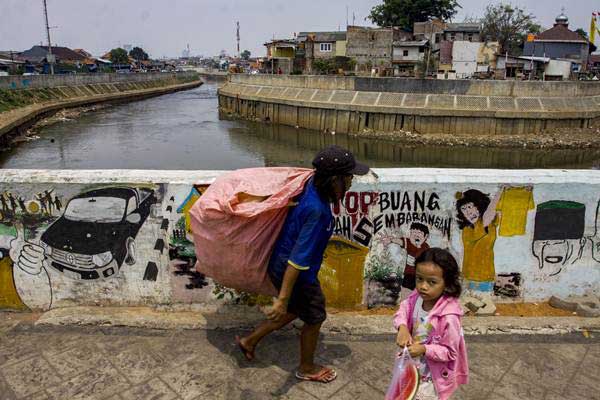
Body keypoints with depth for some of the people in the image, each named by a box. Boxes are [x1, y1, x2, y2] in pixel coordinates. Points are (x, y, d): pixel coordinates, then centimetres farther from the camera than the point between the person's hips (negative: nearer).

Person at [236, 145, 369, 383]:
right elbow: (298, 259, -34)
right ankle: (307, 369, 41)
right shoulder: (317, 210, -35)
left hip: (280, 266, 9)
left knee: (295, 310, 29)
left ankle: (250, 341, 40)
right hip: (295, 274, -9)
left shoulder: (312, 187, -11)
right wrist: (282, 299, -30)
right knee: (314, 319, 16)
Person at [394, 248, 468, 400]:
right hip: (415, 365, 6)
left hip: (433, 375, -6)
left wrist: (424, 349, -34)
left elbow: (450, 352, -24)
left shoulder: (448, 317, -33)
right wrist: (402, 328, -21)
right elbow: (403, 310, -2)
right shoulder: (417, 297, -18)